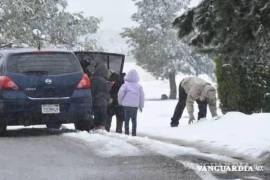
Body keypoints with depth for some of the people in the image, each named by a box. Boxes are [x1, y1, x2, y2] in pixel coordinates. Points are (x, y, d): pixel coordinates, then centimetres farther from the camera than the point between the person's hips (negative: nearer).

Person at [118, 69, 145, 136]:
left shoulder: (125, 85, -3)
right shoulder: (139, 86, 5)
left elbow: (120, 93, -7)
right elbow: (142, 96, 8)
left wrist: (120, 102, 9)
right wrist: (141, 106, 16)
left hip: (126, 105, -2)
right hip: (135, 105, 2)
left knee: (126, 119, 2)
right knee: (134, 120, 10)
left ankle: (126, 132, -4)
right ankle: (134, 133, 7)